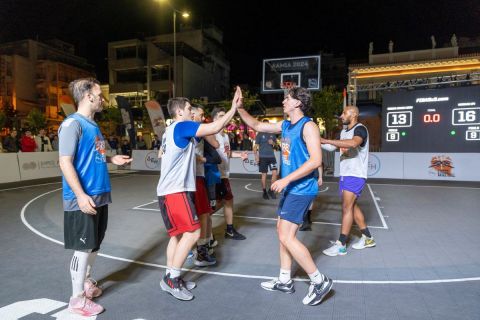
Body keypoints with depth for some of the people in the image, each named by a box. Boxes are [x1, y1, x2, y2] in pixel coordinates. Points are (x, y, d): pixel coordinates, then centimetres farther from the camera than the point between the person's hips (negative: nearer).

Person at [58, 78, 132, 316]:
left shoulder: (92, 124, 14)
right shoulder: (73, 124, -14)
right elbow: (65, 162, -19)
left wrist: (111, 159, 9)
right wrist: (80, 195, -25)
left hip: (99, 196, 9)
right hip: (83, 199, -9)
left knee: (94, 245, 18)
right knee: (83, 248, 0)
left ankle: (86, 282, 36)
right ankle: (77, 299, 15)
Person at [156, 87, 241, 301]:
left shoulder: (170, 131, 18)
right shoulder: (182, 126, -11)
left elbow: (161, 154, 31)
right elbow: (215, 128, -19)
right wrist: (234, 107, -10)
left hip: (170, 190, 10)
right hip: (175, 191, -10)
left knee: (177, 234, 13)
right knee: (192, 233, -10)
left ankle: (171, 278, 21)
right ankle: (171, 279, -1)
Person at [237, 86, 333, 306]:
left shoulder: (308, 126, -14)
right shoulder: (285, 126, 12)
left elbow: (316, 160, -22)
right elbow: (257, 126, 20)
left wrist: (286, 179, -24)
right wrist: (239, 108, 11)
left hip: (301, 189, -9)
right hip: (291, 188, 9)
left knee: (286, 237, -10)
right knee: (283, 232, 14)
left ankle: (319, 281, 5)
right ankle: (285, 281, 28)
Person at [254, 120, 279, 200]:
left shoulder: (272, 134, 9)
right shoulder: (260, 134, -1)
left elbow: (276, 144, 17)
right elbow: (256, 146, -3)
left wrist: (273, 143, -7)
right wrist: (256, 156, -14)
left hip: (271, 156, 3)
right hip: (263, 157, -3)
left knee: (275, 173, -5)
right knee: (264, 174, 3)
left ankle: (271, 190, 12)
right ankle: (264, 192, 13)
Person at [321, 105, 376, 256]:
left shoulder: (360, 129, -14)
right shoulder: (344, 132, 13)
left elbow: (353, 143, -36)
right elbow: (334, 147, 20)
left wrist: (326, 140, -37)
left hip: (356, 175, -9)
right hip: (344, 174, 9)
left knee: (347, 207, -9)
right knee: (352, 206, 13)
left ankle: (341, 245, -4)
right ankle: (367, 238, 27)